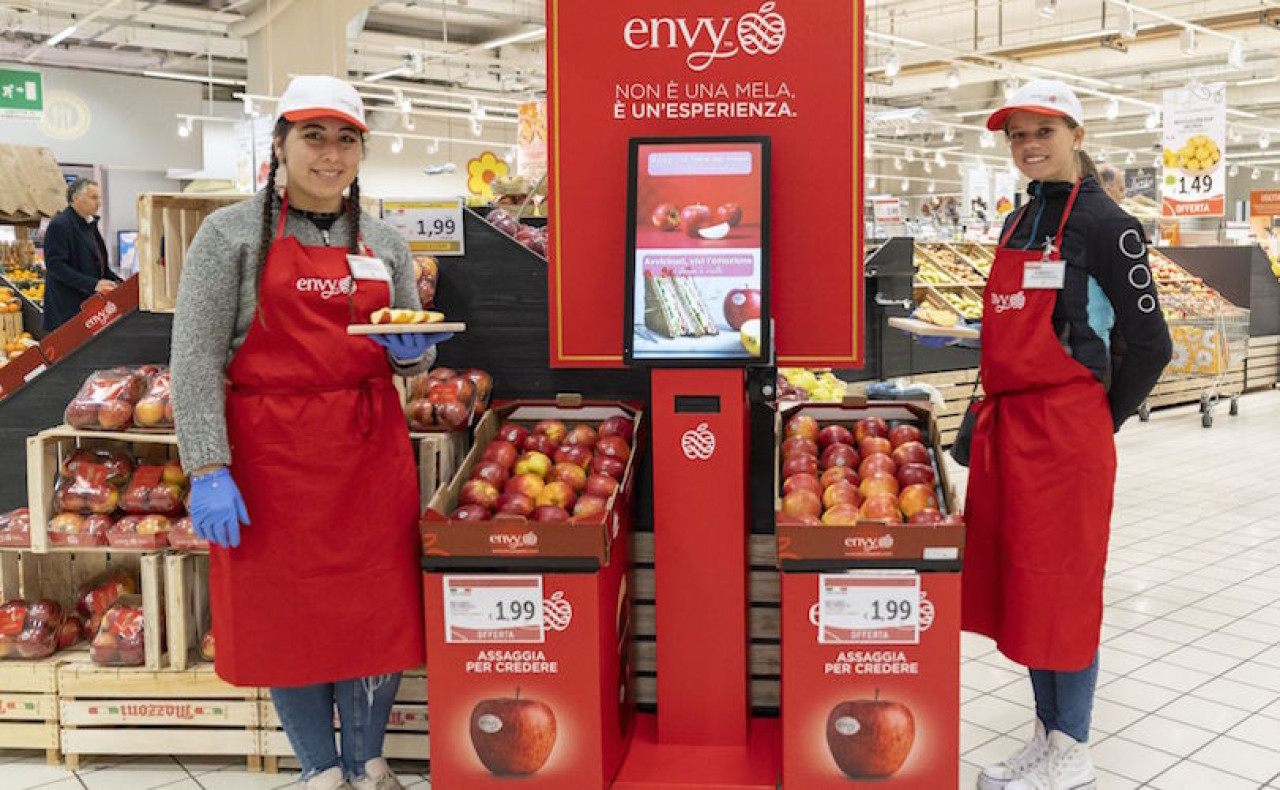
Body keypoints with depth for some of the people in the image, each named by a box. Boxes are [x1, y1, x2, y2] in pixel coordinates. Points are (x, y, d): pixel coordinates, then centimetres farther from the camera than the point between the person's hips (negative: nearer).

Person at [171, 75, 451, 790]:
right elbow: (195, 359, -7)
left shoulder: (385, 244, 11)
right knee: (285, 613, 6)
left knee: (378, 608, 7)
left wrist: (412, 351, -7)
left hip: (370, 451, 4)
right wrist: (208, 470, -15)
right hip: (273, 456, -3)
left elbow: (412, 359, 17)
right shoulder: (233, 233, -2)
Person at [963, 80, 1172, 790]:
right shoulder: (1018, 224, 15)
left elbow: (1150, 344, -7)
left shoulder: (1103, 224, -8)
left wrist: (1099, 421, -2)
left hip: (1064, 431, -8)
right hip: (1006, 424, 8)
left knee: (1060, 585, 1)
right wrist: (993, 411, 15)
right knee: (1015, 578, 13)